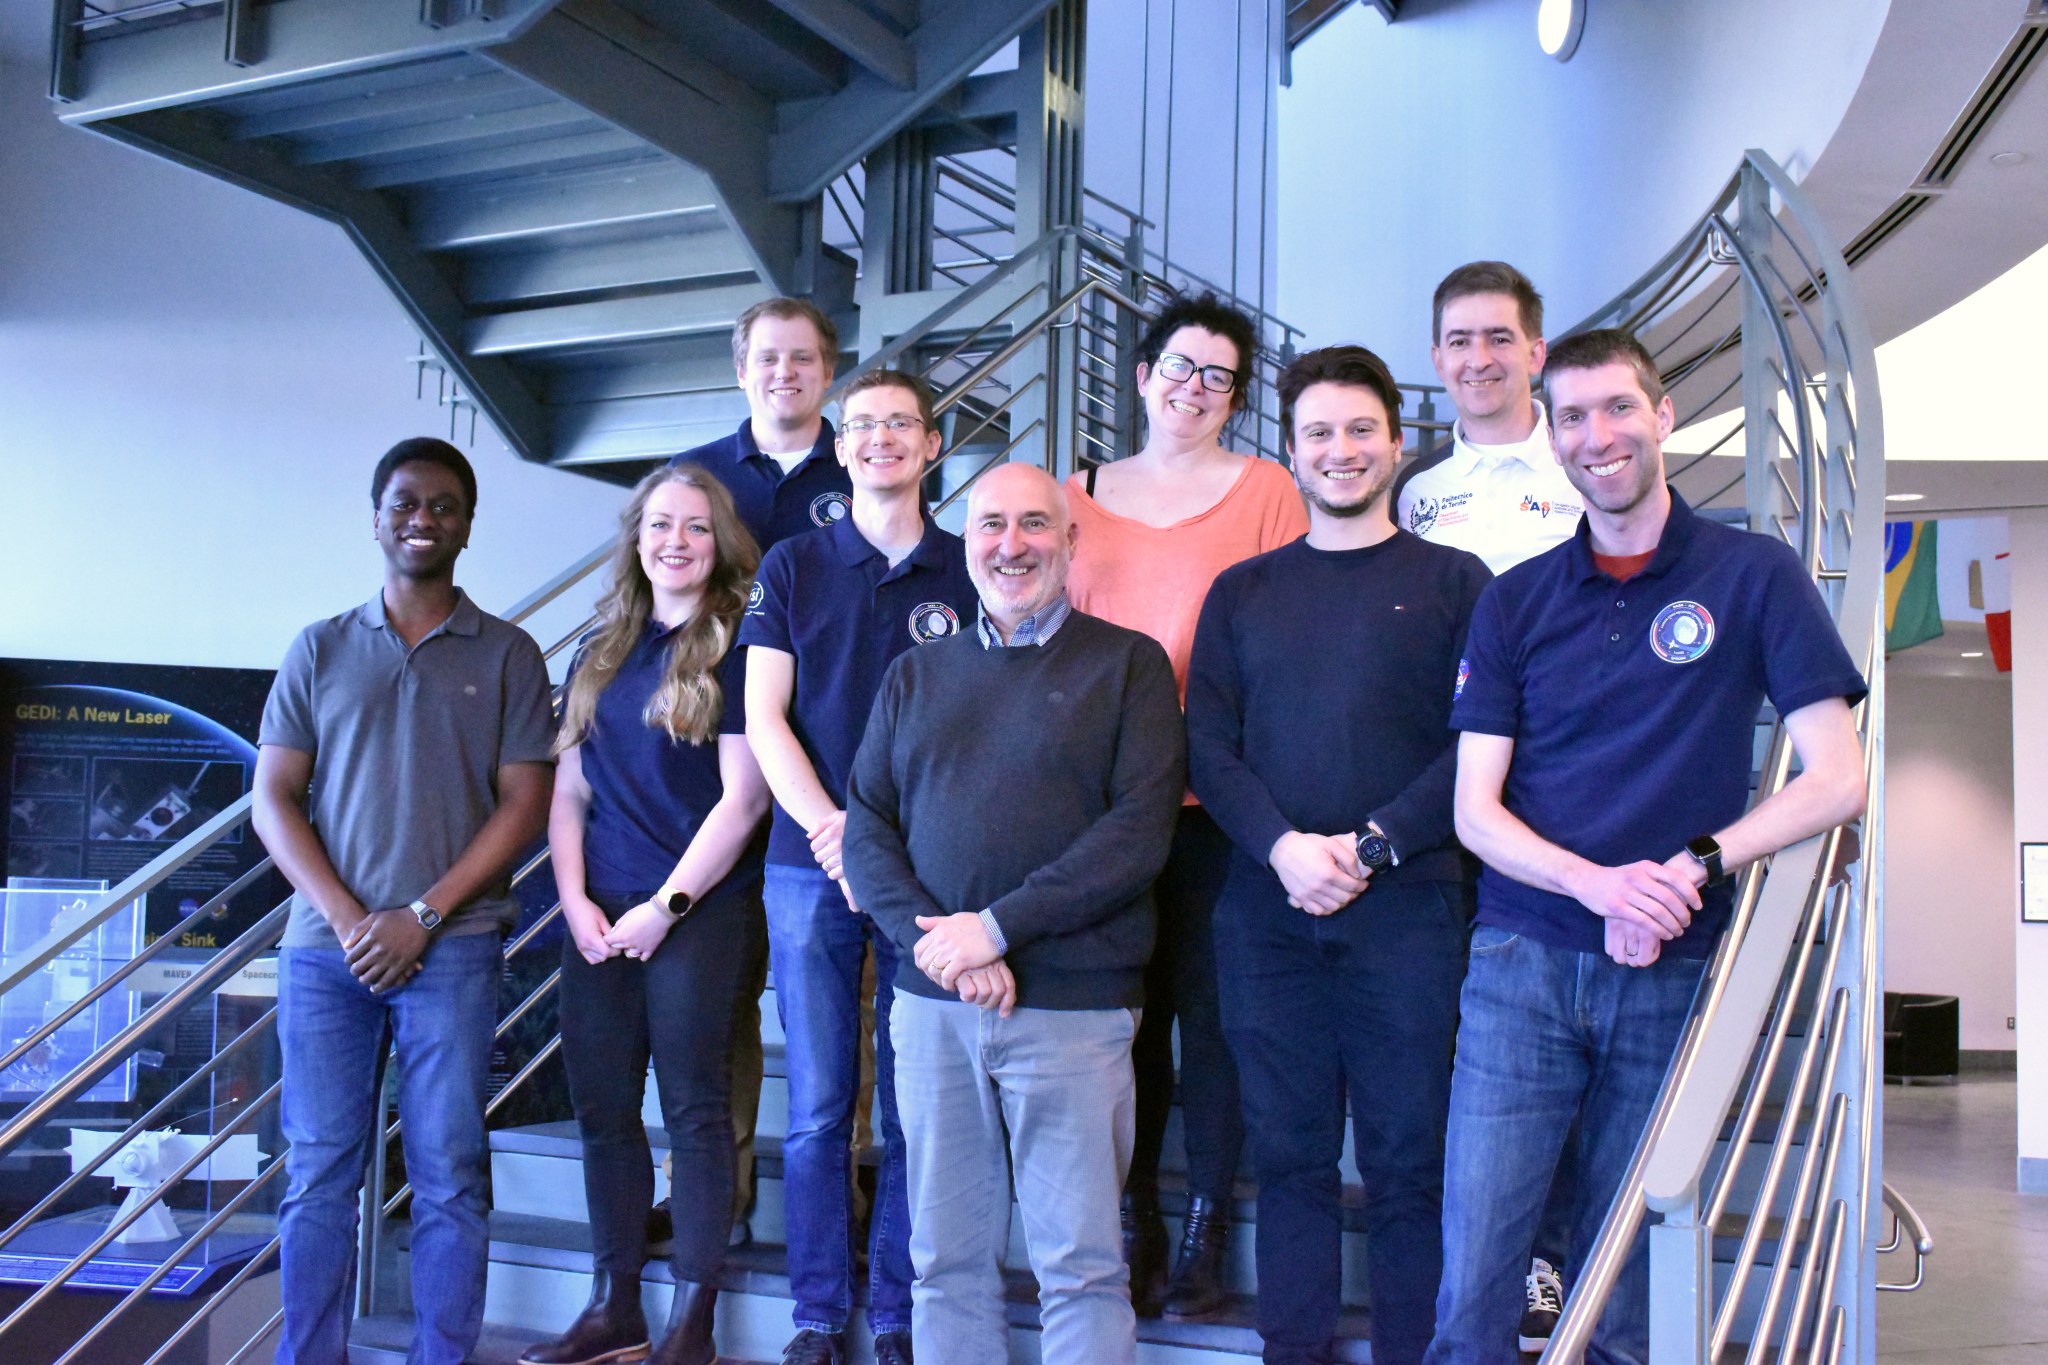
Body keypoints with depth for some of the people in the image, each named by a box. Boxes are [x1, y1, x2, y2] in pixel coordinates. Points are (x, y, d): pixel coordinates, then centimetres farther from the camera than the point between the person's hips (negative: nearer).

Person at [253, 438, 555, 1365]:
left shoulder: (507, 656, 6)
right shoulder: (320, 650, 11)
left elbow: (525, 803, 0)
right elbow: (273, 799, 6)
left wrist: (422, 916, -9)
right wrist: (345, 917, -7)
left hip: (452, 950, -1)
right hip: (325, 946, 2)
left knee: (448, 1178, 0)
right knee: (319, 1175, 4)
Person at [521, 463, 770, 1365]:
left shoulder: (734, 648, -4)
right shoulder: (601, 651, 13)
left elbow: (743, 798, -10)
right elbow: (567, 789, 12)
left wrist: (666, 905, -12)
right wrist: (574, 899, -1)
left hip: (699, 912, -5)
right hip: (599, 917, 5)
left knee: (692, 1109, 0)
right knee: (602, 1107, 9)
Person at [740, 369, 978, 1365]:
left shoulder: (967, 572, 5)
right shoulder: (792, 566, 8)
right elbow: (763, 715, 3)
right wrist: (829, 825, -11)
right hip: (811, 866, 1)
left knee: (914, 1111, 3)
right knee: (817, 1108, 5)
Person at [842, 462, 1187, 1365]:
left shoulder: (1128, 665, 3)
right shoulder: (916, 675, 14)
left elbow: (1139, 831, -9)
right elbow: (866, 825, 7)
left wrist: (995, 928, -15)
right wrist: (934, 941, -11)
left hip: (1075, 1009, -3)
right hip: (931, 1001, 4)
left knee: (1080, 1265, 2)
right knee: (945, 1259, 10)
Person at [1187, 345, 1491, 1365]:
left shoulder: (1454, 582, 6)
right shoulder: (1241, 592, 13)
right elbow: (1207, 746, 6)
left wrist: (1371, 847, -13)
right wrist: (1284, 847, -11)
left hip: (1408, 908, -2)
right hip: (1267, 908, 2)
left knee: (1407, 1157, 3)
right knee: (1289, 1153, 7)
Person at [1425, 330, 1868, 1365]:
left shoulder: (1754, 574, 3)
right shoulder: (1514, 602, 7)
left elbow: (1836, 780, -2)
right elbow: (1475, 809, 2)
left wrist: (1689, 869, -15)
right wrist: (1598, 883, -16)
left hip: (1673, 976, -1)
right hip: (1523, 965, 1)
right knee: (1470, 1282, -2)